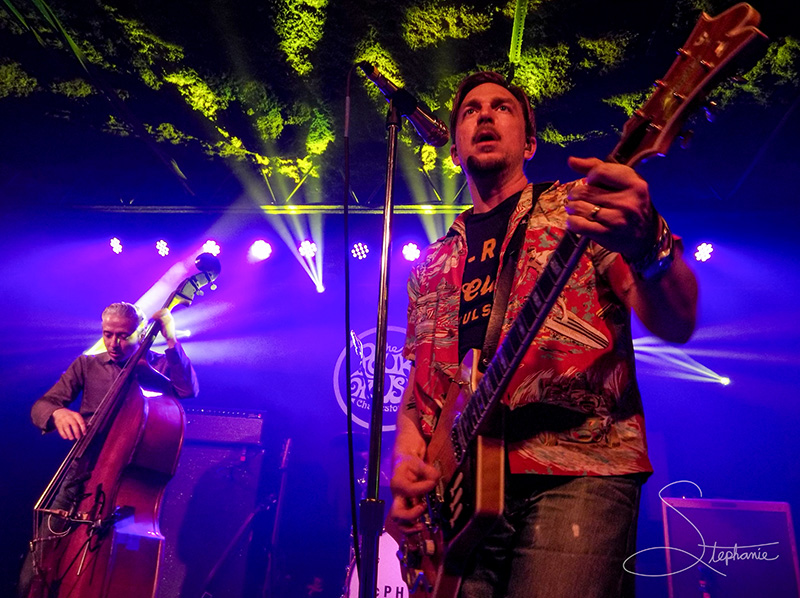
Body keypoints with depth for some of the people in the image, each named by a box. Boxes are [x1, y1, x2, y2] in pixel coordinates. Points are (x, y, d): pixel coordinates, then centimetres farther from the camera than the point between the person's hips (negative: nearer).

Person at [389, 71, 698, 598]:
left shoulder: (580, 209, 7)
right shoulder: (432, 266, 19)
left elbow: (676, 326, -5)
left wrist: (648, 249, -27)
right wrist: (406, 461, 0)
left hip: (576, 475, -3)